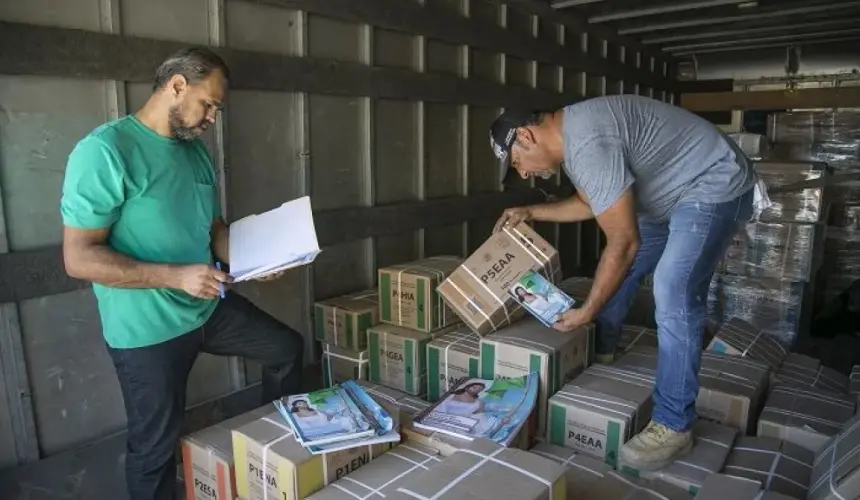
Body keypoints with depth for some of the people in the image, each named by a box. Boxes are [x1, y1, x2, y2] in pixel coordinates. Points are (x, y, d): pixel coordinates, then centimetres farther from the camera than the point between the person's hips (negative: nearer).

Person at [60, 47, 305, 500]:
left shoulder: (197, 151, 4)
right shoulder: (104, 150, -20)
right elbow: (79, 258, -23)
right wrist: (176, 276, -28)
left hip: (211, 308, 7)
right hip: (147, 330, -7)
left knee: (287, 348, 17)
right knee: (155, 446, 10)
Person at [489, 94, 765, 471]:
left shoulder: (588, 145, -31)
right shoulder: (569, 139, 2)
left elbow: (624, 243, -29)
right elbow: (592, 203, 18)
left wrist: (586, 312, -19)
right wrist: (531, 213, 13)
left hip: (715, 187, -11)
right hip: (676, 191, 11)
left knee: (673, 294, -21)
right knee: (618, 266, 16)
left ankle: (673, 427, -12)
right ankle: (600, 349, 35)